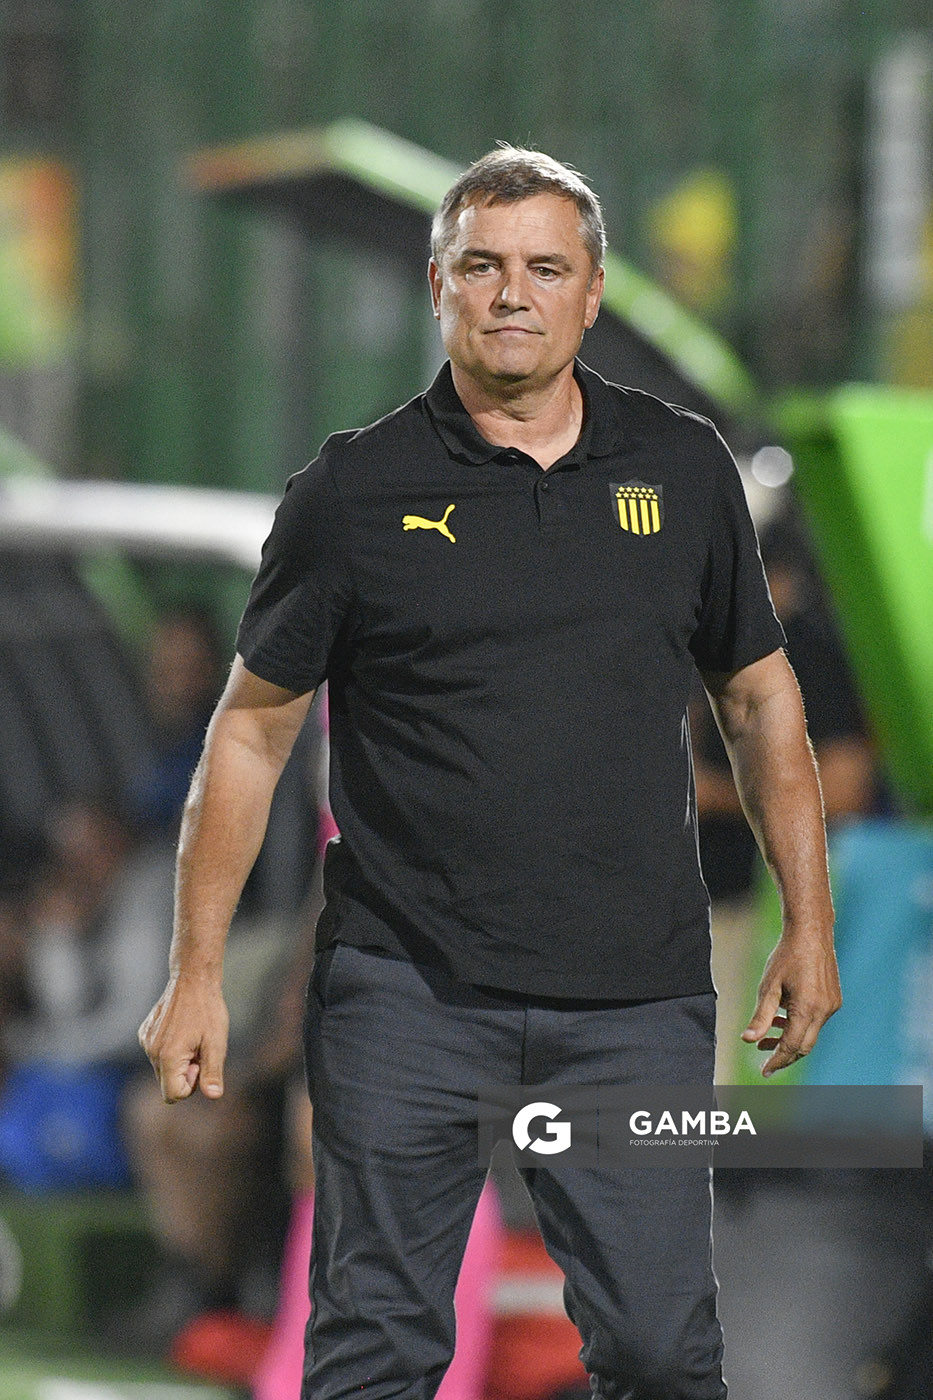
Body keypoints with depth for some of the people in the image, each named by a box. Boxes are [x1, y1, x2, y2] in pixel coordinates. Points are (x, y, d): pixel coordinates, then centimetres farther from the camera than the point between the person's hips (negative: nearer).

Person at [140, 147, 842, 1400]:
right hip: (406, 999, -1)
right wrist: (197, 971, 2)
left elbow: (759, 697, 17)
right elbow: (252, 730, 5)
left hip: (635, 1004, 2)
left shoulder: (684, 469, 8)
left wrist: (810, 923, 11)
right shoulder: (356, 491, 0)